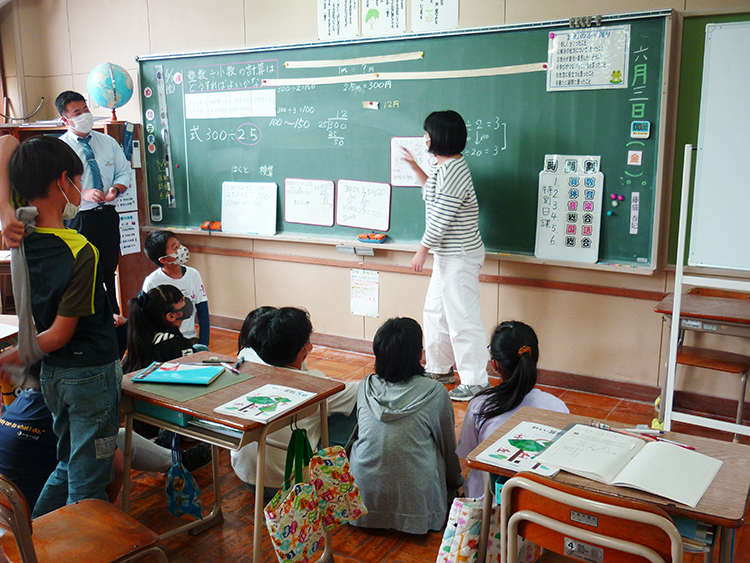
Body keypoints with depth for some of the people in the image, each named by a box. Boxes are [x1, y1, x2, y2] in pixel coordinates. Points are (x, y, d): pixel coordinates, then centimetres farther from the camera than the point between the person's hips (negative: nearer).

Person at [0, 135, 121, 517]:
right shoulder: (80, 252, -23)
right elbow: (60, 334, -19)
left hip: (52, 373, 8)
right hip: (91, 374, -8)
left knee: (69, 464, 26)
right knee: (88, 483, 6)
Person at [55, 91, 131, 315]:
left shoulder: (108, 142, 10)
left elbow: (124, 172, 13)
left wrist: (116, 188, -8)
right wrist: (84, 194, -22)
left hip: (108, 215, 4)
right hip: (78, 219, -4)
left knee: (109, 271, 13)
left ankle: (114, 316, 24)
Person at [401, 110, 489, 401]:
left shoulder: (452, 171, -22)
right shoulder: (447, 166, 11)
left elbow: (440, 218, -23)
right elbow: (433, 193, 29)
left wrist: (422, 250, -15)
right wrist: (414, 166, 28)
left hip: (459, 257, -11)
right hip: (448, 255, 11)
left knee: (462, 318, -3)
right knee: (435, 311, 19)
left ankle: (476, 381, 8)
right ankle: (439, 368, 33)